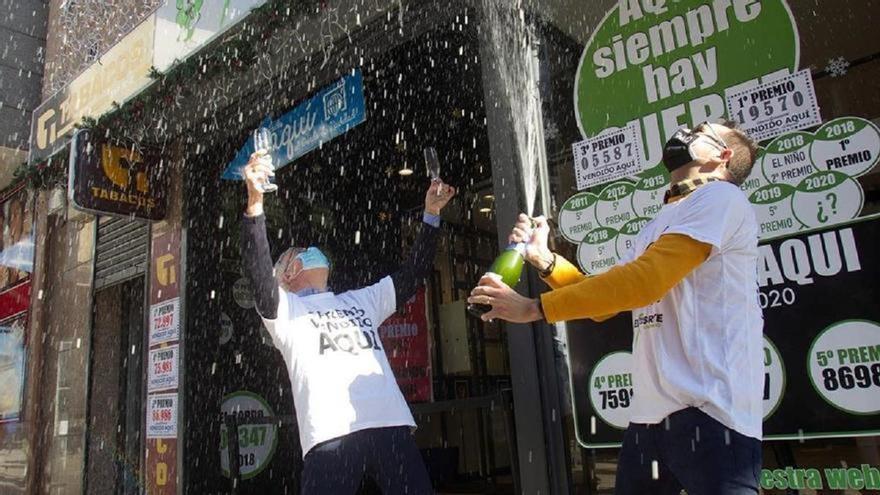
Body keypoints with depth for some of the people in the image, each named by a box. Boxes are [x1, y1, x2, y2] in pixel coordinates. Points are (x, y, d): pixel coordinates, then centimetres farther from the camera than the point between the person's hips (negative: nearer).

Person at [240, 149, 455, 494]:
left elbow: (411, 274, 25)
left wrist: (431, 214, 20)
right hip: (331, 433, -4)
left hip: (392, 425, 4)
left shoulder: (361, 300, 27)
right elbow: (258, 270, -5)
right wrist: (255, 201, -17)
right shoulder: (284, 309, 13)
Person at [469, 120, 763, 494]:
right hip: (649, 414, 8)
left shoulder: (720, 197, -6)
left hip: (708, 411, -8)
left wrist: (535, 307, -17)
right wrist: (544, 259, 6)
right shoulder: (657, 227, 20)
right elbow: (604, 302, 19)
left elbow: (644, 281, -18)